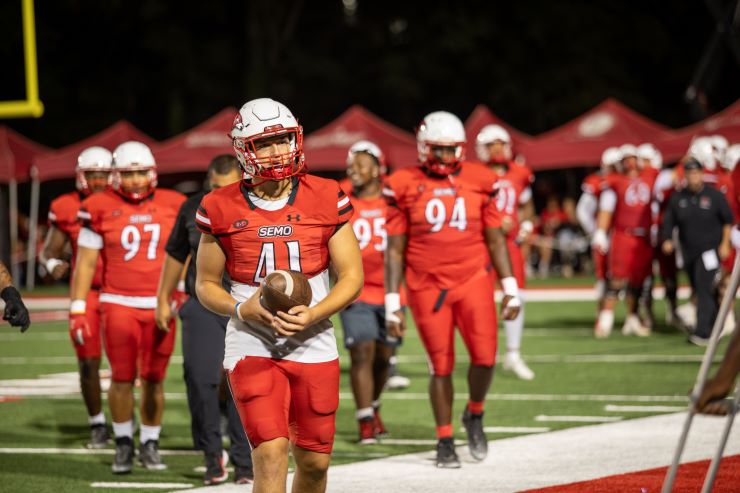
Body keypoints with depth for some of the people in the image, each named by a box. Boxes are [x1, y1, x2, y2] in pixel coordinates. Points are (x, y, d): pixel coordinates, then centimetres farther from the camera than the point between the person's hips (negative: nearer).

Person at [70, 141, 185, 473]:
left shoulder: (173, 206, 4)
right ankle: (123, 445, 13)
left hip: (161, 305, 1)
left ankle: (150, 445, 15)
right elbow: (86, 261, 3)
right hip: (119, 305, -1)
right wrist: (78, 308, -1)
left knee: (154, 379, 3)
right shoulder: (100, 209, -1)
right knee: (122, 378, -1)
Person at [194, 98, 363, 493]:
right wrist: (242, 309, -13)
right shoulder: (223, 209, -1)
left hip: (312, 342, 2)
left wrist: (313, 314, -16)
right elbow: (205, 284, 7)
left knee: (314, 461, 8)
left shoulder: (326, 200, 0)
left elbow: (352, 276, 2)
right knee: (271, 454, -16)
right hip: (251, 344, -2)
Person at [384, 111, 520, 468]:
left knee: (484, 357, -11)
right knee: (441, 366, 2)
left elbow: (495, 238, 9)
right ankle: (445, 441, 15)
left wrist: (510, 288, 6)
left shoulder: (478, 182, 3)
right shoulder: (405, 187, -1)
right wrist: (392, 302, 0)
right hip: (427, 287, -1)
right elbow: (395, 249, 2)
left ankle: (475, 415, 18)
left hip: (473, 281, 1)